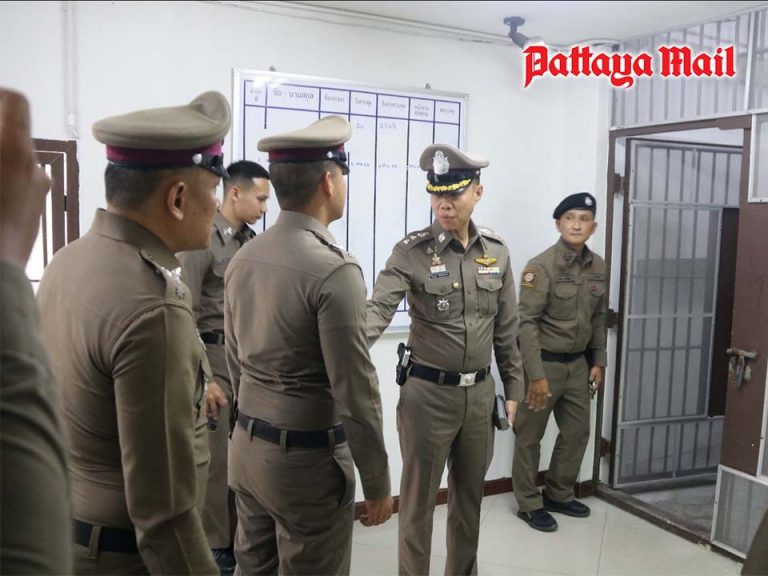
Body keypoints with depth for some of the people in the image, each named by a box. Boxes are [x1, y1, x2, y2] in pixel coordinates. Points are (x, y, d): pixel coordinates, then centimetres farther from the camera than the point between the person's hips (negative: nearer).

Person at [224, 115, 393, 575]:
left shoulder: (243, 258, 2)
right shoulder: (334, 269, -21)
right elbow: (356, 394, -20)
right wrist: (378, 484, -9)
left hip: (247, 448, 8)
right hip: (308, 460, -7)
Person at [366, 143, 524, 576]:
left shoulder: (497, 251, 2)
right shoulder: (411, 252, -11)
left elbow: (506, 329, 8)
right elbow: (379, 308, -24)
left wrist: (513, 388, 10)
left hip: (480, 393, 4)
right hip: (427, 393, -4)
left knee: (470, 497, 19)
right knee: (419, 500, 9)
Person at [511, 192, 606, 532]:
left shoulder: (598, 267, 3)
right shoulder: (541, 266, -16)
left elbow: (598, 319, 13)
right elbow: (526, 322, -19)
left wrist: (598, 362, 11)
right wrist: (536, 375, -21)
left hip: (578, 363, 7)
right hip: (544, 362, -6)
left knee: (577, 432, 16)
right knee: (530, 436, 6)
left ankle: (559, 494, 34)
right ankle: (529, 503, 22)